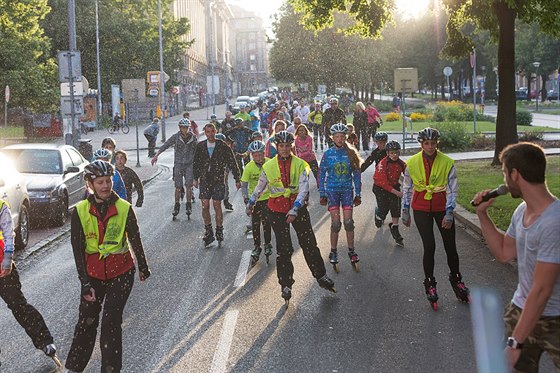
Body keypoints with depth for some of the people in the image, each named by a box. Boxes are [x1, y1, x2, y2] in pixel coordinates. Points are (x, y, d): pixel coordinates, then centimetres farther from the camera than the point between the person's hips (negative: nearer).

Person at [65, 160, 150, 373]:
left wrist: (143, 267, 15)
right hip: (93, 274, 1)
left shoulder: (124, 208, -9)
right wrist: (85, 283, -12)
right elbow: (77, 249, -7)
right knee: (86, 321, 6)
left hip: (121, 273, -1)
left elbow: (135, 240, 4)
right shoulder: (80, 211, -8)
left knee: (111, 322, -4)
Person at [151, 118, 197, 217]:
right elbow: (165, 146, -7)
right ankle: (177, 206, 15)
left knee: (189, 185, -9)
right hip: (178, 164, 0)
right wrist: (156, 155, -17)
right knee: (178, 187, 1)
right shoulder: (175, 137, -7)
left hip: (189, 164, 0)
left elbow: (196, 150, 10)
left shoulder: (193, 138, -3)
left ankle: (188, 205, 5)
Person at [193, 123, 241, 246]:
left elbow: (232, 163, -1)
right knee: (205, 205, -3)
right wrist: (196, 178, 17)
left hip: (218, 180, -2)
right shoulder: (200, 146, 5)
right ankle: (208, 231, 8)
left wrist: (237, 179, -1)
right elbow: (196, 163, 17)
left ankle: (219, 231, 13)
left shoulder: (223, 146, -4)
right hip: (204, 180, 3)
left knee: (217, 206, -2)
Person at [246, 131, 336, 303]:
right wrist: (251, 202, 22)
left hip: (297, 207, 0)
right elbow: (260, 186, 14)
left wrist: (295, 209, -24)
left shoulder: (300, 164, -5)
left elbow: (304, 189, -13)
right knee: (283, 248, 0)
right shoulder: (269, 166, -2)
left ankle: (321, 276, 18)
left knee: (309, 244, 3)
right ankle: (286, 285, 8)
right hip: (277, 209, 0)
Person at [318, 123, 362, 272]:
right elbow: (322, 175, 4)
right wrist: (322, 194, 2)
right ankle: (333, 252, 9)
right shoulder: (328, 154, -1)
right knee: (335, 223, -3)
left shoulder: (350, 153, 1)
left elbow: (356, 174, 6)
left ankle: (351, 251, 11)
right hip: (332, 190, -1)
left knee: (348, 222, -2)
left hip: (347, 190, 1)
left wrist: (358, 194, 4)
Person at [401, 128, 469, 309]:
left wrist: (449, 213, -12)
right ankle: (429, 283, 9)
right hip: (421, 208, 0)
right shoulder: (412, 163, -5)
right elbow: (406, 188, 5)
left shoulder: (447, 163, -8)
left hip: (442, 207, 0)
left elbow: (452, 189, -6)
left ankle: (456, 279, 27)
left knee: (450, 246, 4)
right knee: (429, 246, -8)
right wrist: (405, 211, 7)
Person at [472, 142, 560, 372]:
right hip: (521, 310, 7)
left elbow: (541, 291, -25)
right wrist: (482, 214, 5)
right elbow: (504, 253, 16)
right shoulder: (522, 211, 1)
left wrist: (515, 342, -23)